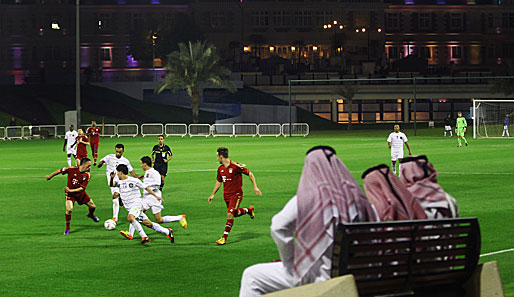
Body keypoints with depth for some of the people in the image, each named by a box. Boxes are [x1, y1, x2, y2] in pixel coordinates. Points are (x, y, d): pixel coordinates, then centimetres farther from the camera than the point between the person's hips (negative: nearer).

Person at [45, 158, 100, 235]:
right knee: (69, 209, -24)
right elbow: (59, 171, -8)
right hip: (70, 194, -3)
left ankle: (91, 215, 48)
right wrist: (50, 176, 5)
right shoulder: (71, 169, -23)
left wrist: (71, 190, -29)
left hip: (80, 193, 3)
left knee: (93, 206, 9)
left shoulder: (87, 175, -16)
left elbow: (82, 188, -18)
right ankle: (67, 228, -2)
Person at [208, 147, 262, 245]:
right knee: (235, 213, 16)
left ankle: (224, 238, -14)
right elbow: (218, 182, 19)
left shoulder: (236, 166, -17)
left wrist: (255, 187, -12)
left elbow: (250, 174, -8)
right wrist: (213, 194, 15)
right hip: (226, 195, 7)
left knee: (230, 214, -16)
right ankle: (249, 210, 46)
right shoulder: (220, 169, 4)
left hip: (236, 194, -7)